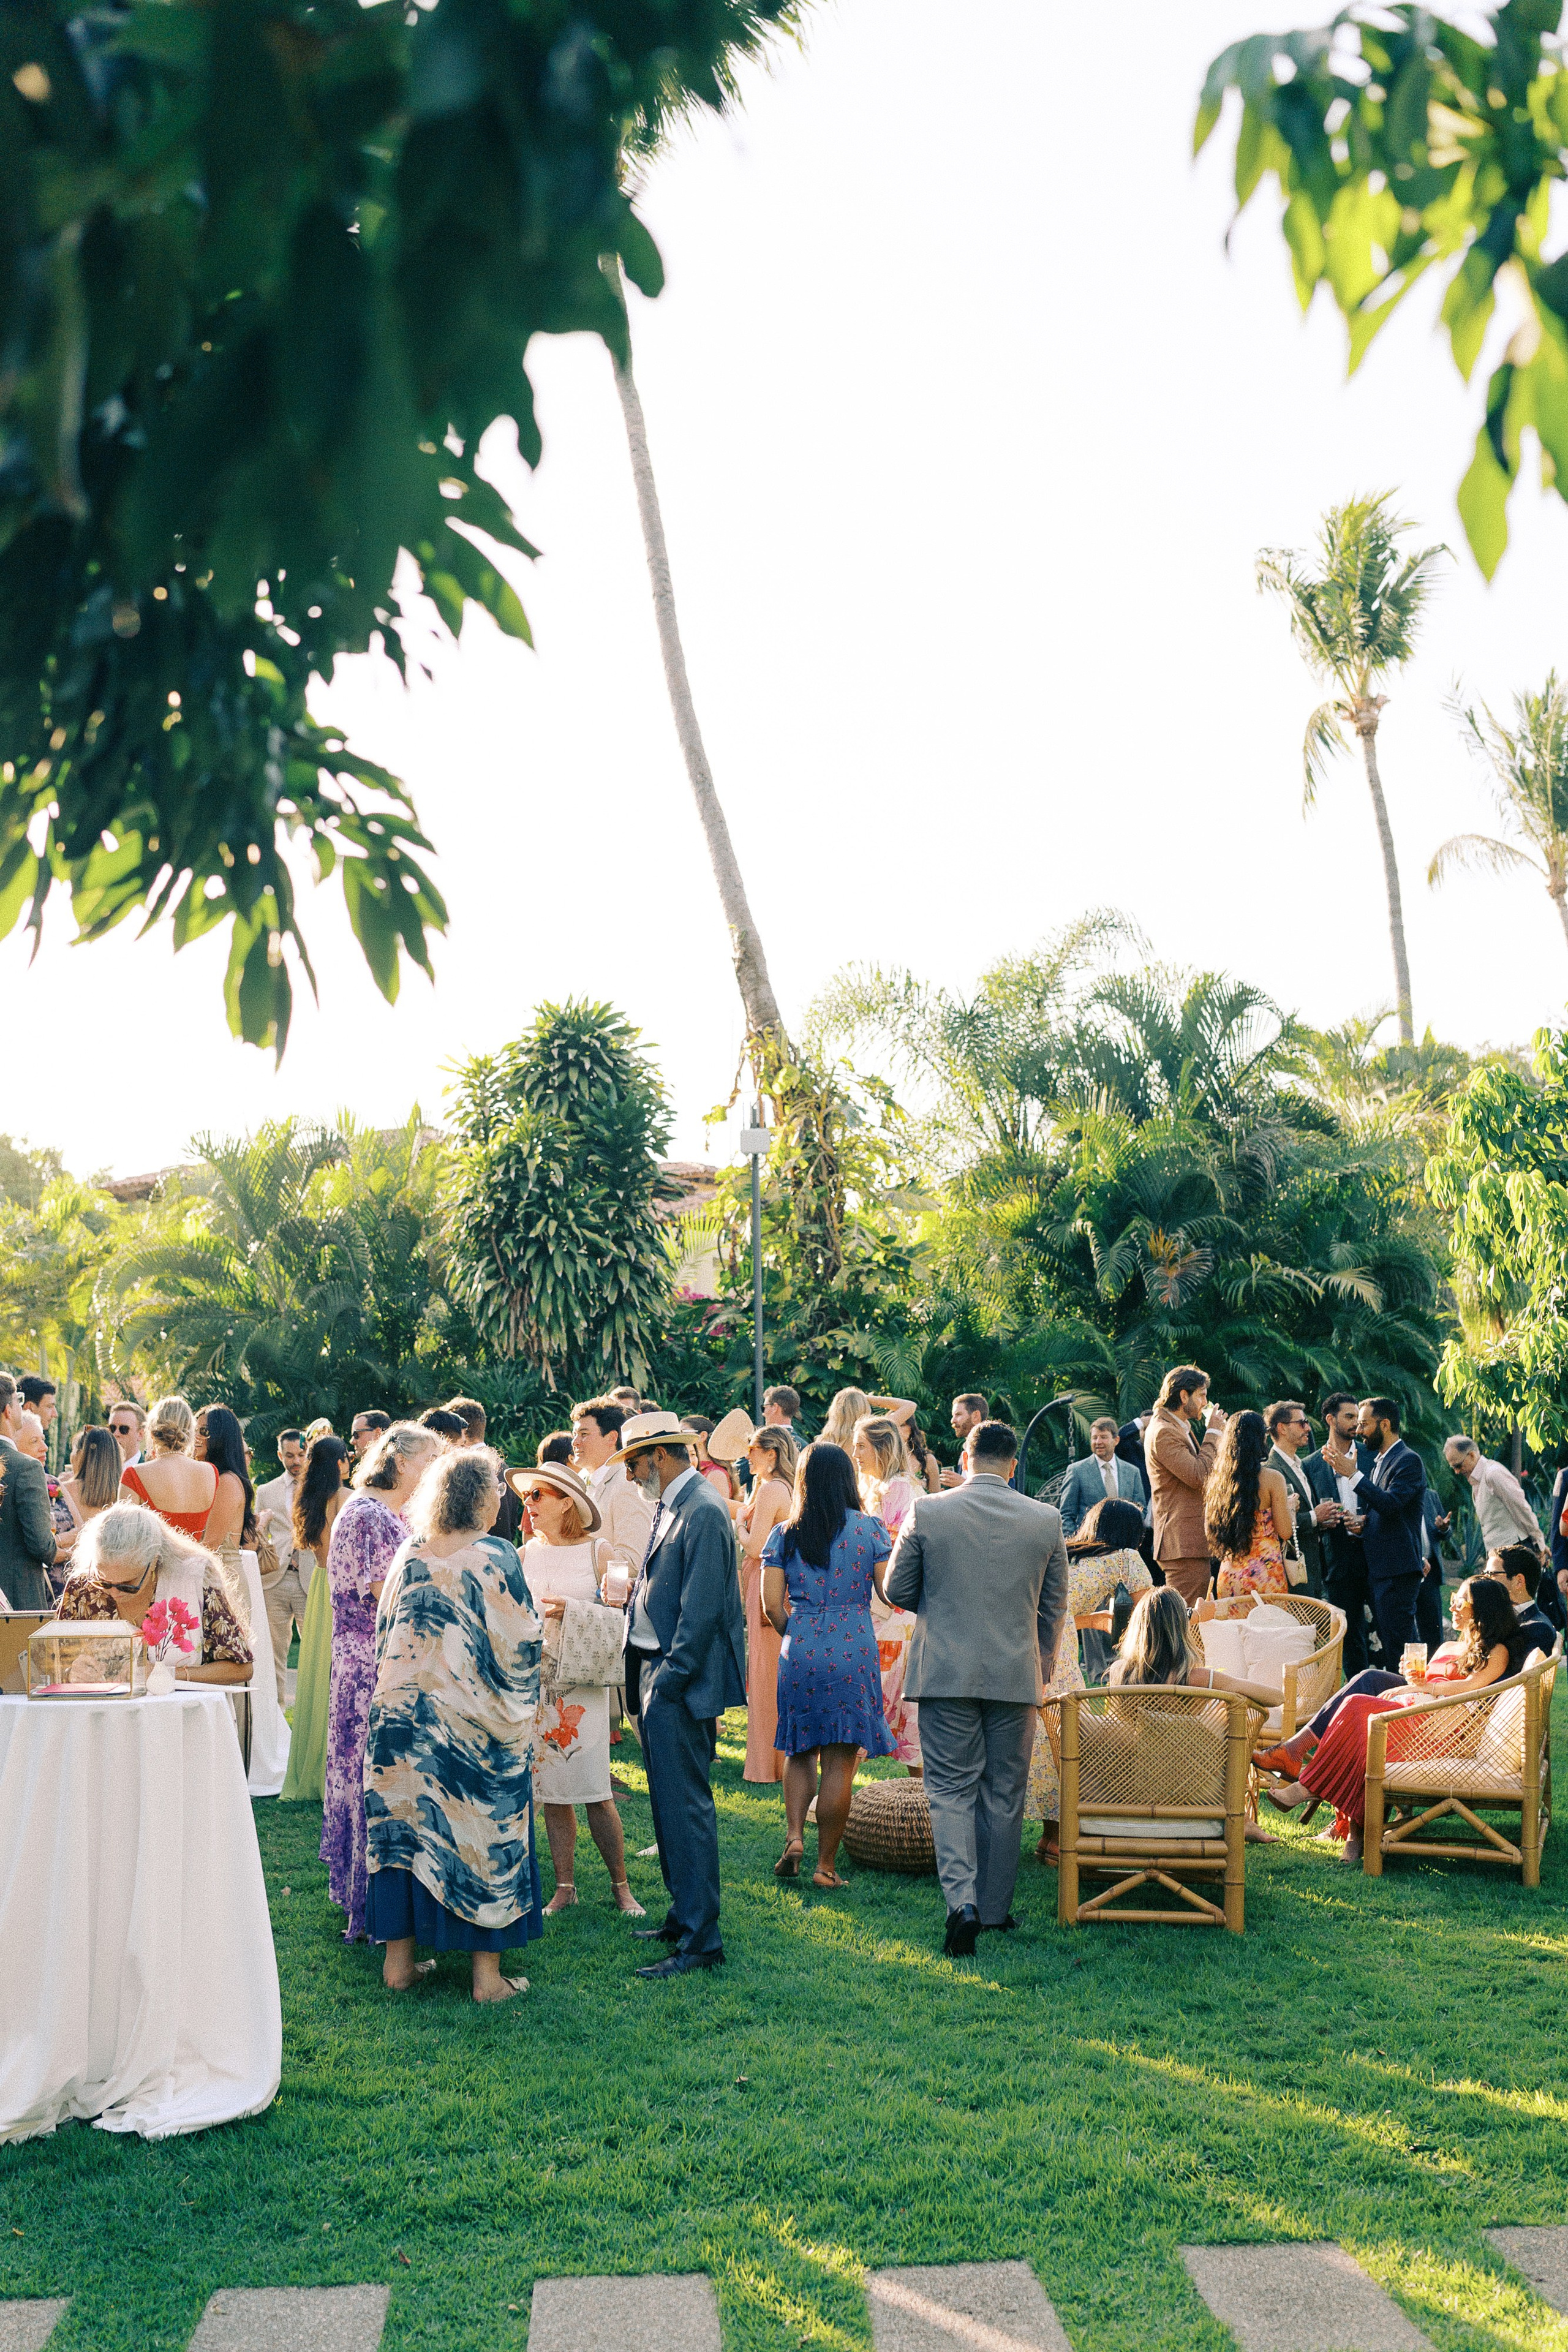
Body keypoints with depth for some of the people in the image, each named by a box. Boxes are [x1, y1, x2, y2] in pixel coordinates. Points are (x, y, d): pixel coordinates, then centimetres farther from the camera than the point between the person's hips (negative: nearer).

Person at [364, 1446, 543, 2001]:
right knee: (480, 1835, 5)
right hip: (472, 1723, -4)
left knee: (406, 1829, 12)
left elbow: (384, 1635, 10)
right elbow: (520, 1646, -9)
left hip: (402, 1714, 4)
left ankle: (399, 1960, 19)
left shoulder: (409, 1555, 1)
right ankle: (487, 1973, 9)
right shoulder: (497, 1560, -13)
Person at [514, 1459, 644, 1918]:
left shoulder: (598, 1551, -1)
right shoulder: (526, 1556, 9)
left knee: (595, 1791, -5)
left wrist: (573, 1609, -15)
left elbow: (618, 1613, -3)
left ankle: (621, 1885, 8)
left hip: (583, 1680, -3)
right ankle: (564, 1887, 16)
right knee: (551, 1791, 6)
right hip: (535, 1680, 3)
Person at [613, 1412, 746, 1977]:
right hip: (657, 1673, 10)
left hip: (681, 1682, -10)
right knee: (669, 1805, 18)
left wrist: (668, 1681, -18)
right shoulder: (671, 1507, 14)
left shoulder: (703, 1512, -17)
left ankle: (701, 1941, 0)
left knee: (686, 1809, -6)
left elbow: (702, 1611, -20)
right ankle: (683, 1916, 29)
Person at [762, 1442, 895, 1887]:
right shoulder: (870, 1528, -1)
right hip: (853, 1651, -1)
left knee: (799, 1751, 18)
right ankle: (826, 1864, 7)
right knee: (840, 1760, 4)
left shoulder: (784, 1535, 3)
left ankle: (794, 1837, 1)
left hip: (799, 1650, 2)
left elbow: (771, 1603, -1)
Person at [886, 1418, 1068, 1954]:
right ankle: (995, 1908, 21)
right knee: (1004, 1795, 13)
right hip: (1016, 1675, 2)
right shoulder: (1045, 1519, -1)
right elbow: (1054, 1606, 8)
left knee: (951, 1790, 5)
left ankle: (962, 1900, -12)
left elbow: (896, 1590, 1)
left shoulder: (927, 1512, -7)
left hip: (945, 1672, -1)